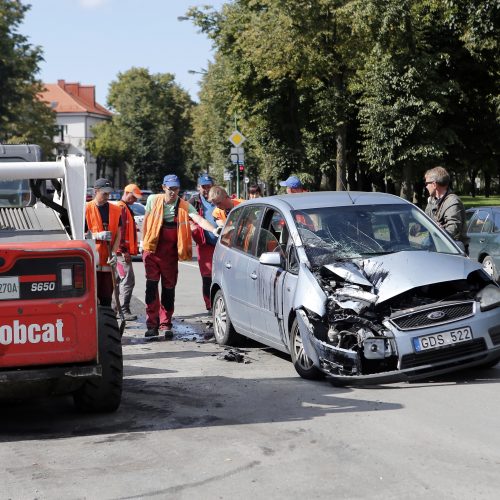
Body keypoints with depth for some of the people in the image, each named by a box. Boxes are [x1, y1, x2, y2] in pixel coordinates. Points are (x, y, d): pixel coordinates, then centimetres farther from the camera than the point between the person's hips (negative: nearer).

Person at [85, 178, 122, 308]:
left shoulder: (116, 210, 9)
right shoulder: (86, 209, -2)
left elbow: (118, 234, 8)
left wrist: (114, 253, -6)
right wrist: (97, 236, -17)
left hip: (108, 260, 3)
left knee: (107, 296, 7)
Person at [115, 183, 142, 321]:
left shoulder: (126, 208, 22)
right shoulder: (121, 208, -12)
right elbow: (119, 230, -19)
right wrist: (124, 250, -21)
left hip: (124, 251, 11)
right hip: (122, 251, -11)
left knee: (120, 280, 13)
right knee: (128, 280, -11)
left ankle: (116, 308, 19)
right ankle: (124, 310, -10)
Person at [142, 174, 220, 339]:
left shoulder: (184, 206, -2)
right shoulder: (153, 200, 2)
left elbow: (199, 219, -16)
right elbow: (146, 220, 14)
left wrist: (214, 230, -33)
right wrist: (144, 242, 13)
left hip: (170, 253, 1)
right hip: (152, 250, -1)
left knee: (169, 288, 6)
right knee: (151, 286, -6)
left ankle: (166, 324, 15)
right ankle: (152, 324, -4)